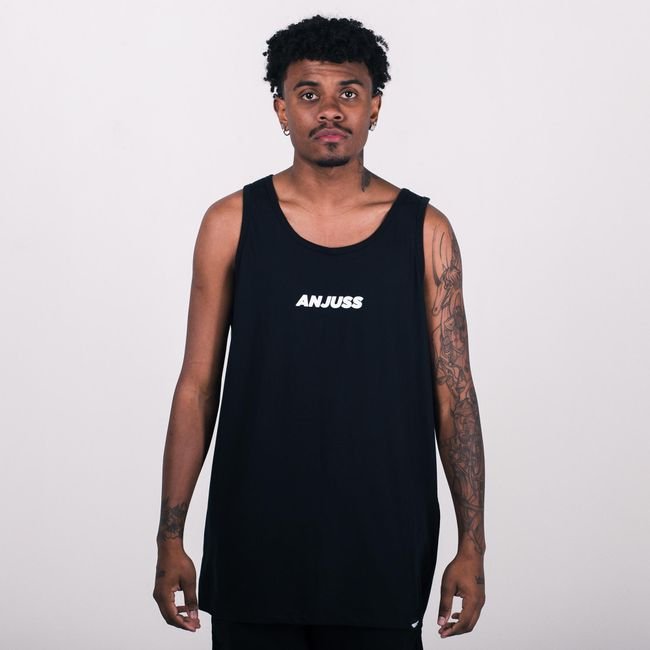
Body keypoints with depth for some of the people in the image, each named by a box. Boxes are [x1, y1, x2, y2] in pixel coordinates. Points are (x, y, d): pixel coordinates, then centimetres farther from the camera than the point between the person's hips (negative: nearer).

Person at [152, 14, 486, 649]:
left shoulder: (424, 231, 1)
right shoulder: (232, 223, 0)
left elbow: (454, 394, 3)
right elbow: (197, 387, 2)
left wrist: (471, 546, -1)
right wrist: (171, 537, -1)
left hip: (383, 551, 0)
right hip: (253, 549, 0)